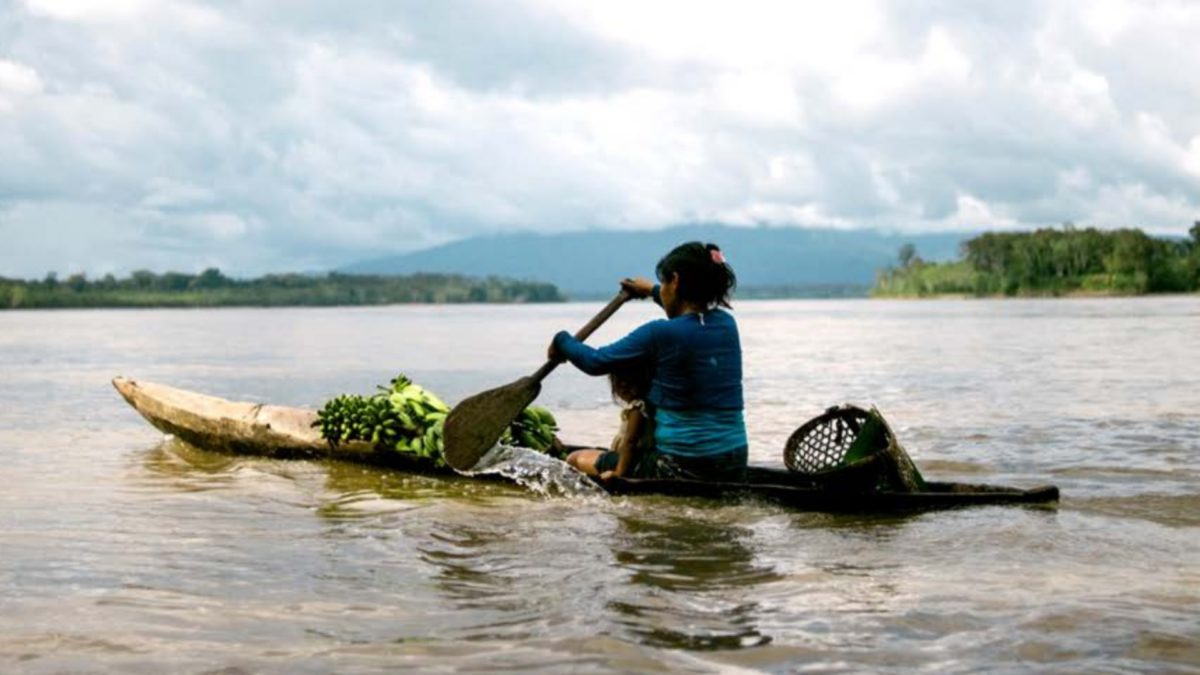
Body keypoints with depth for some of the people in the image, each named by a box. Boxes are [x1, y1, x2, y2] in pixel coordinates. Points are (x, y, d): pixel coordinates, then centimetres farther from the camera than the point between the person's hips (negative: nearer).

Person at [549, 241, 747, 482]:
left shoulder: (662, 334, -14)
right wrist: (652, 291, 46)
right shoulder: (726, 324, 6)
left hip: (681, 466, -7)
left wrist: (561, 340, 16)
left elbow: (596, 362, -3)